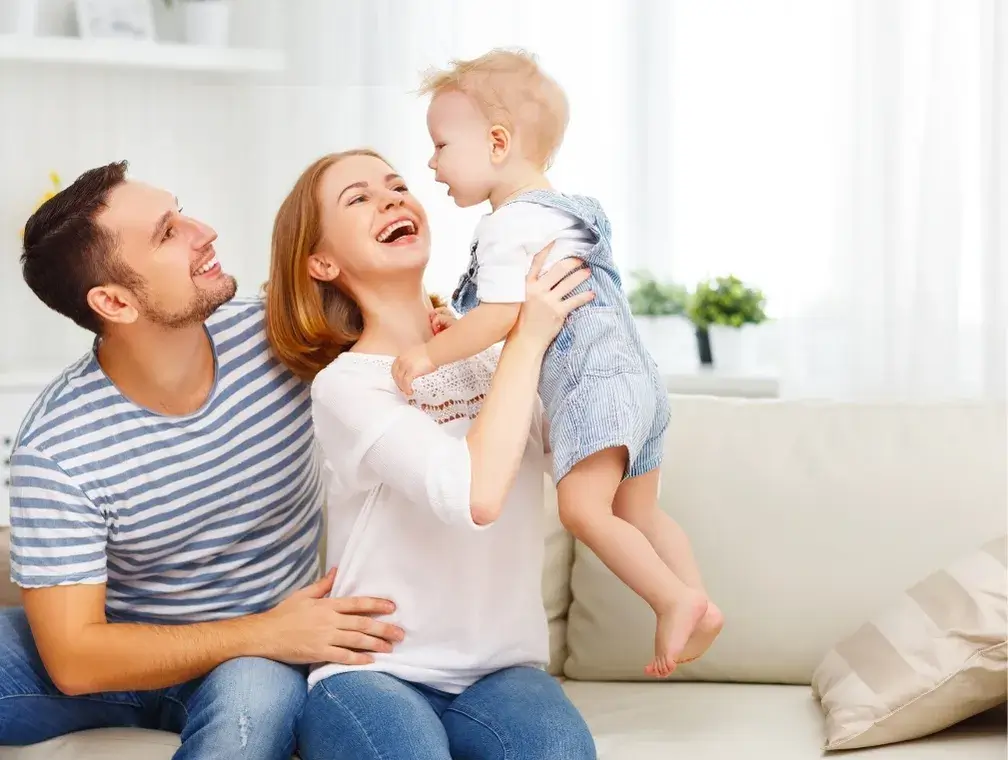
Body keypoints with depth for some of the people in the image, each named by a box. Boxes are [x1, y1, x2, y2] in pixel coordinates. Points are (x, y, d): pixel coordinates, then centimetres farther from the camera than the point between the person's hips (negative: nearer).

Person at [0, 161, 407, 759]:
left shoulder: (277, 337, -13)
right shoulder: (56, 451, -21)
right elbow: (73, 660, -20)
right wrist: (264, 633, -27)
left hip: (265, 661, 1)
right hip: (128, 657, 0)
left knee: (254, 695, -36)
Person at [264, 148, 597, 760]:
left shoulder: (492, 349, 9)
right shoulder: (344, 384, -8)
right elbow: (475, 496, -24)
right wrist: (528, 339, -16)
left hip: (502, 668, 3)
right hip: (374, 670, -3)